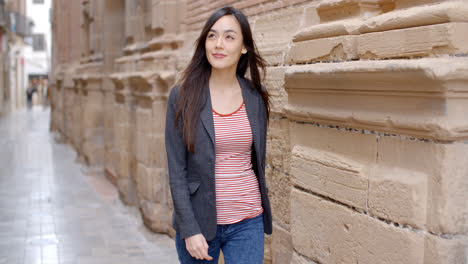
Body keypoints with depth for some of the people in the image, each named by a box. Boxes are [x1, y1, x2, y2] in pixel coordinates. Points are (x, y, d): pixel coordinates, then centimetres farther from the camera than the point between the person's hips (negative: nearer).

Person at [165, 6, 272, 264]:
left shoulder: (255, 97, 1)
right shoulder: (182, 95, -7)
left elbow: (258, 161, 11)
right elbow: (176, 170, -8)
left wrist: (260, 213, 14)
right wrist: (189, 230, -13)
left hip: (248, 223, 2)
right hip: (198, 221, -2)